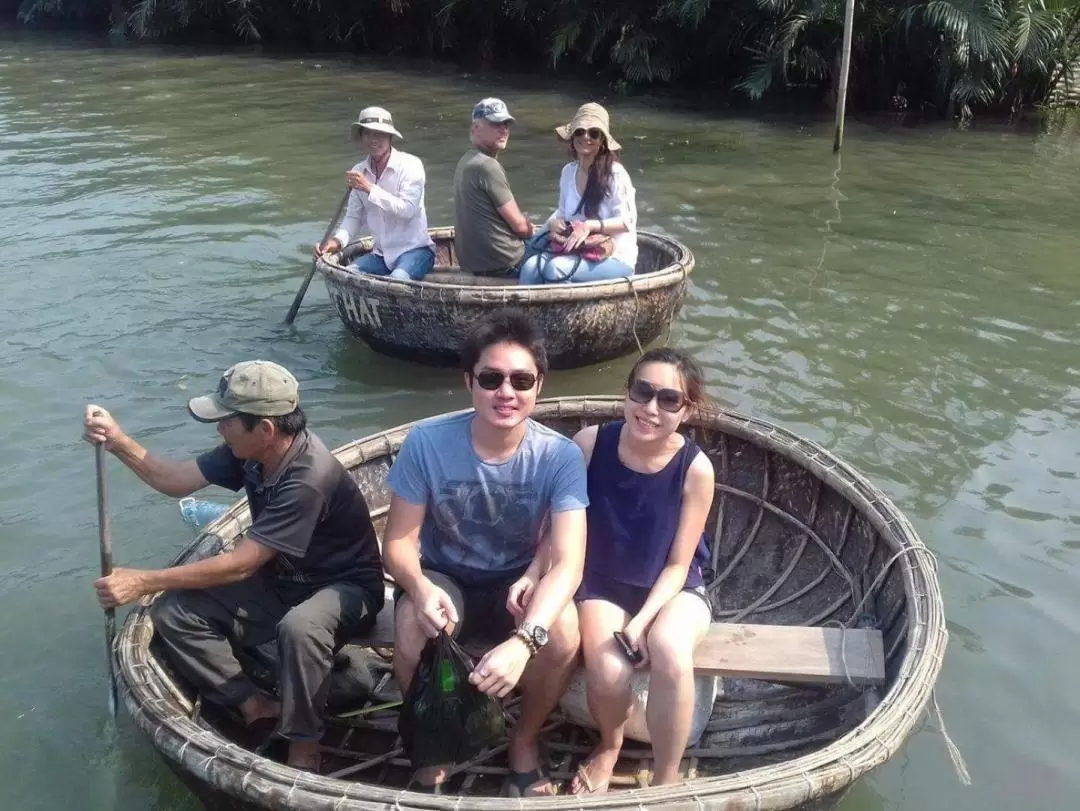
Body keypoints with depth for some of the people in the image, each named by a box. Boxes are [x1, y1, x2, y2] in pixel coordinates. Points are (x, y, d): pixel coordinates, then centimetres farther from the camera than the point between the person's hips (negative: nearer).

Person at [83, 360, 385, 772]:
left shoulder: (309, 479, -34)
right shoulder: (252, 451, -9)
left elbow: (239, 564, -31)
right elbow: (176, 480, 0)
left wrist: (145, 581, -25)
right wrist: (118, 441, -16)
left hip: (343, 587, -8)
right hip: (282, 581, 8)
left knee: (300, 626, -42)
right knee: (173, 612, -8)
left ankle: (303, 747, -19)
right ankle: (255, 706, 0)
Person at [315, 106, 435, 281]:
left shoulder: (410, 165, -9)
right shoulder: (358, 172, 6)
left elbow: (408, 209, -19)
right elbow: (354, 217, 10)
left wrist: (369, 188, -20)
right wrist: (337, 240, -9)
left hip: (415, 249, -5)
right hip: (381, 254, 5)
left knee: (397, 280, -35)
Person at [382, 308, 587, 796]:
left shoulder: (561, 456, -21)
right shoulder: (427, 443, -20)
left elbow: (567, 562, -29)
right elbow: (399, 541, -12)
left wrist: (523, 640, -47)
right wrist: (421, 589, -36)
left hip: (518, 583, 0)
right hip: (446, 579, 0)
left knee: (563, 632, -30)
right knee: (412, 631, -31)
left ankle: (524, 742, 3)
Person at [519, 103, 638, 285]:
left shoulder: (615, 173, -10)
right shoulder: (568, 171, 9)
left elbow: (627, 221, -12)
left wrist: (590, 226, -25)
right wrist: (555, 222, -4)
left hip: (614, 259, -6)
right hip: (578, 252, 6)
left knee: (556, 268, -32)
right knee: (531, 266, -23)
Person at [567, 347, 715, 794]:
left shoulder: (695, 469, -18)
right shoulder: (589, 444, -16)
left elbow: (678, 564, -11)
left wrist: (642, 620, -22)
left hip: (672, 589, 0)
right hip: (602, 584, 1)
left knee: (669, 652, -34)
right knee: (608, 672, -27)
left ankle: (665, 783, -10)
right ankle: (610, 744, 13)